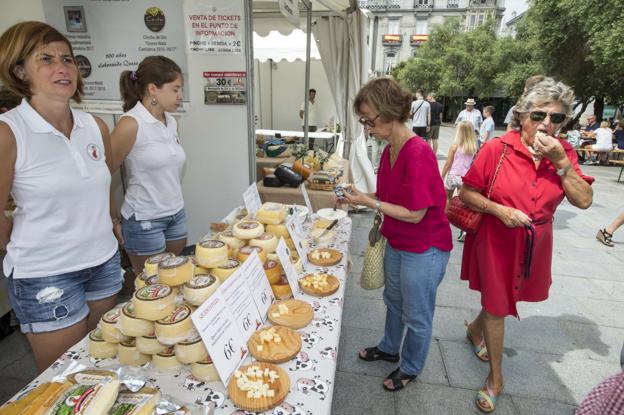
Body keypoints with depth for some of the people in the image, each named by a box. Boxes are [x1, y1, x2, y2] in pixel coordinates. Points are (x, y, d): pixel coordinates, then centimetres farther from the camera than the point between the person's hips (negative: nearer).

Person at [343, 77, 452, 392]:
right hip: (396, 242, 9)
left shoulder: (418, 153, -28)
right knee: (393, 300, 27)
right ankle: (389, 349, 52)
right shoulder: (389, 151, -1)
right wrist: (362, 197, -7)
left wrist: (369, 202, -22)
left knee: (416, 316, 14)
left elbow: (415, 214, -25)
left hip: (423, 250, -9)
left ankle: (411, 368, 39)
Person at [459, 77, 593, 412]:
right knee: (497, 308, 8)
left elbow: (584, 200, -12)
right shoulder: (498, 149, -16)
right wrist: (501, 211, -23)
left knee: (501, 299, 21)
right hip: (496, 241, -4)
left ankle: (475, 329, 54)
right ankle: (495, 378, 29)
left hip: (534, 245, 4)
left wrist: (560, 161, -20)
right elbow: (466, 193, -11)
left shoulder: (564, 153, -3)